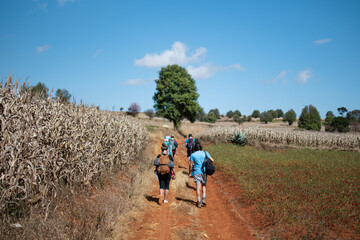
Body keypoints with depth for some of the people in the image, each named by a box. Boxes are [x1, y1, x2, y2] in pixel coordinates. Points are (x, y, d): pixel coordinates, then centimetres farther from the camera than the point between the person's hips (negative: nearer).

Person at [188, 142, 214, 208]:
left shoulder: (193, 155, -3)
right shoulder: (205, 153, 0)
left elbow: (190, 165, -1)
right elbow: (212, 160, 3)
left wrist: (190, 173, 8)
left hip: (196, 172, -1)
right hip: (204, 172, 1)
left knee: (198, 187, 0)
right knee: (204, 185, 17)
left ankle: (199, 202, 2)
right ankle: (204, 199, 4)